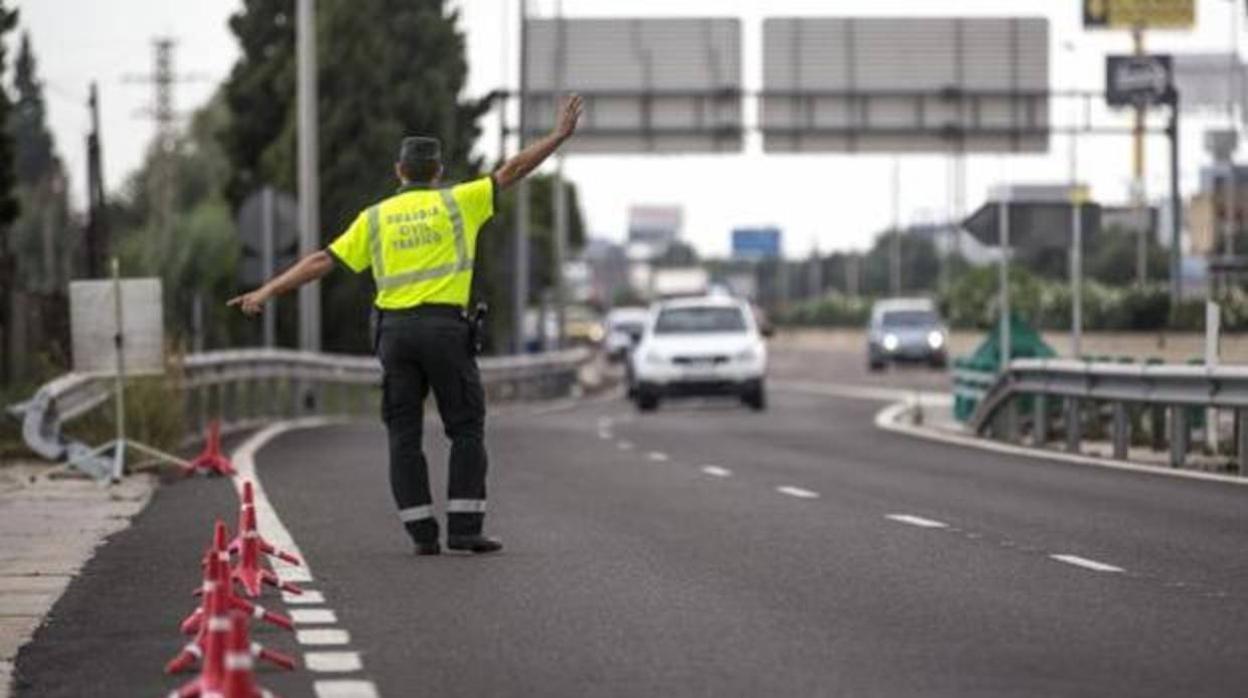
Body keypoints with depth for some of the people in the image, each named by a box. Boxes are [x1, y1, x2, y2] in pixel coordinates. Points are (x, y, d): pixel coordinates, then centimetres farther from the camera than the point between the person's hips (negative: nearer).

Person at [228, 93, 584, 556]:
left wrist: (266, 293, 5)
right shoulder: (457, 202, 6)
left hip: (394, 330, 2)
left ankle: (423, 533, 0)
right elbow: (512, 171, 8)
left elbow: (321, 261, 5)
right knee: (467, 430, 6)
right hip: (444, 327, -2)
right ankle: (464, 528, -2)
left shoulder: (375, 217, 11)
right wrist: (560, 136, 17)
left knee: (404, 436, 6)